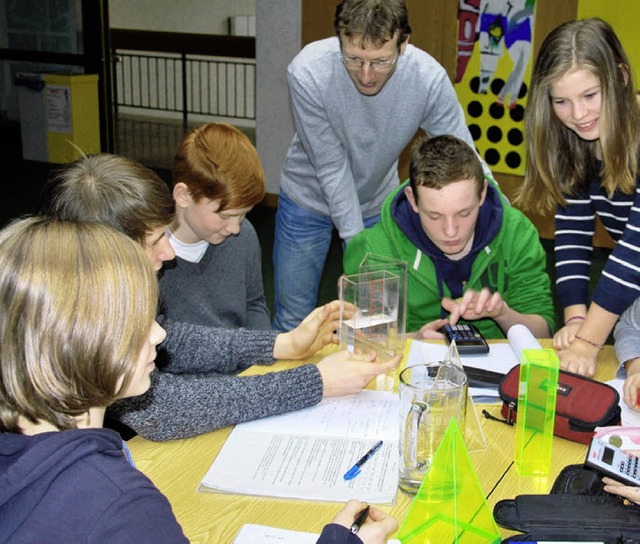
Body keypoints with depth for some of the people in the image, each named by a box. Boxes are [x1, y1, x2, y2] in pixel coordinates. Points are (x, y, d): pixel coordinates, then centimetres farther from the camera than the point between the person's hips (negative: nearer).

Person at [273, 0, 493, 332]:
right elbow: (331, 168, -24)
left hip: (378, 204, 1)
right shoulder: (307, 72, -30)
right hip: (309, 200, -1)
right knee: (292, 323, 7)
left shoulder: (429, 78, -27)